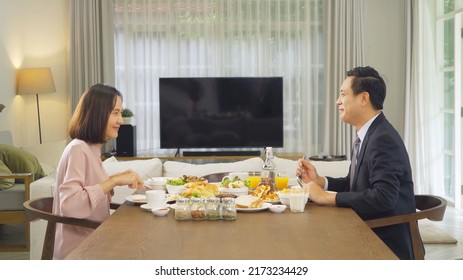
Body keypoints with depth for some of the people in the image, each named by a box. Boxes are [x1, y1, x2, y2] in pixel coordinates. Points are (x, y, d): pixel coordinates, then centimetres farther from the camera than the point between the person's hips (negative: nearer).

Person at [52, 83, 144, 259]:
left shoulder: (91, 148, 9)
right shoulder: (78, 149, -18)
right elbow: (69, 205, -29)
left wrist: (118, 179, -3)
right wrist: (113, 181, -28)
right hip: (79, 250, -8)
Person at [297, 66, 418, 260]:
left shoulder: (384, 140, -20)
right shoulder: (370, 134, 9)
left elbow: (384, 197, -30)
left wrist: (327, 197, -23)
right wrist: (319, 181, 0)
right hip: (369, 234, 8)